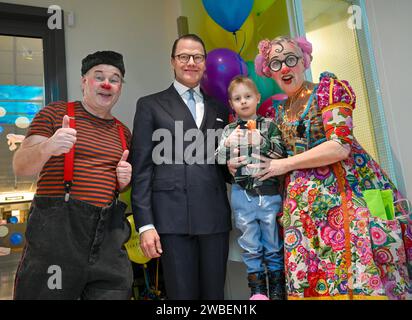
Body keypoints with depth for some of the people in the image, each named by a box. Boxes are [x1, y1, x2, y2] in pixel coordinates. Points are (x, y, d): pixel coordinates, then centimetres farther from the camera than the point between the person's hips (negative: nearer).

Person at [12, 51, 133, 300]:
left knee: (114, 292, 5)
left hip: (109, 232, 4)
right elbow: (21, 166, -6)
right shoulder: (55, 113, 2)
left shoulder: (123, 132, 14)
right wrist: (47, 147, -27)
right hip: (58, 226, -3)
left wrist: (124, 180, 1)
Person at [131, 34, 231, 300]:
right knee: (182, 293, 5)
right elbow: (142, 168, 0)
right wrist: (145, 223, -7)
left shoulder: (219, 109, 17)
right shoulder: (150, 105, 7)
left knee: (215, 293, 11)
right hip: (173, 218, -3)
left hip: (215, 218, 4)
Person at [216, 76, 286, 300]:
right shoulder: (229, 130, 7)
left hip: (269, 193, -1)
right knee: (250, 246, 11)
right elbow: (219, 162, 3)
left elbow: (282, 154, -4)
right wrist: (228, 144, -14)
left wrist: (261, 142, -16)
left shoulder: (269, 125, 3)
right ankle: (256, 289, 25)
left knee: (274, 245, 11)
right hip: (242, 195, 1)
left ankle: (277, 289, 26)